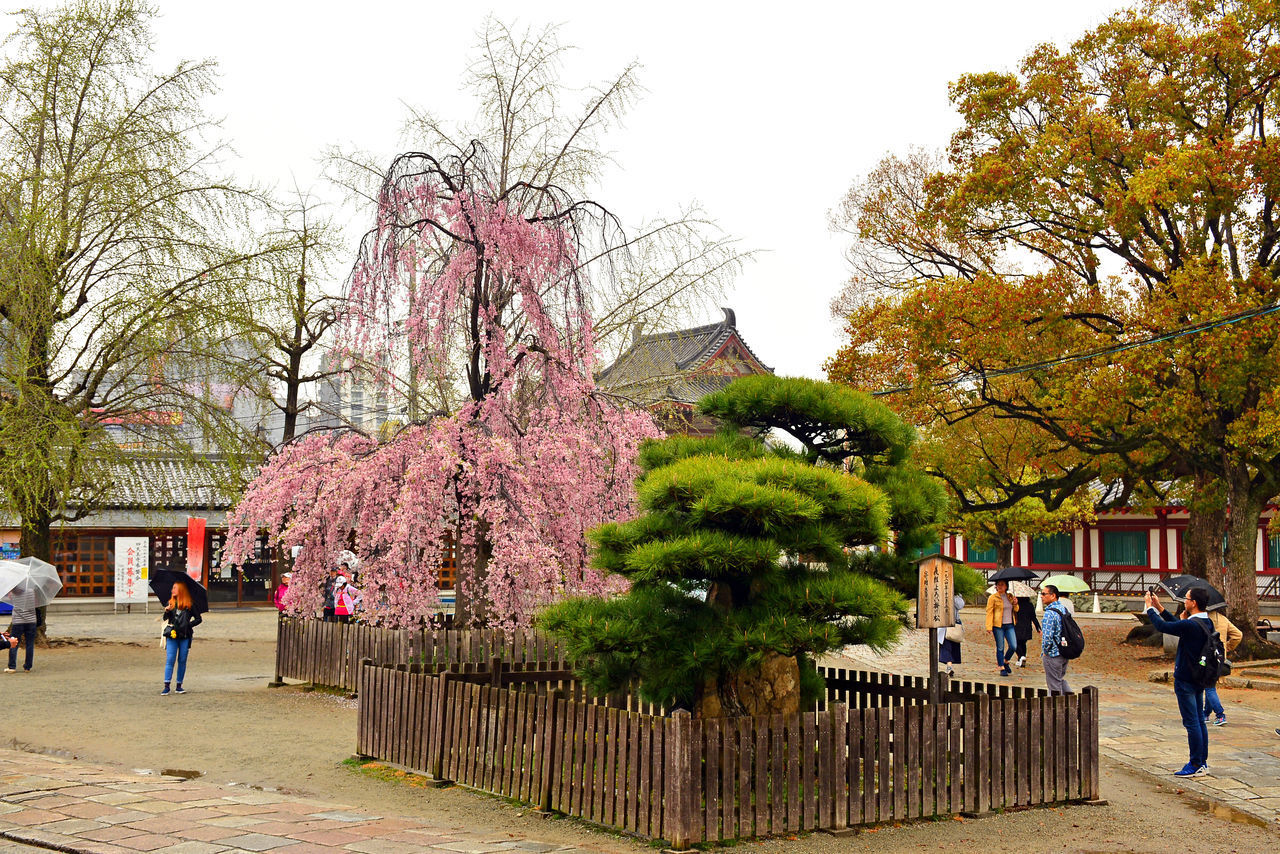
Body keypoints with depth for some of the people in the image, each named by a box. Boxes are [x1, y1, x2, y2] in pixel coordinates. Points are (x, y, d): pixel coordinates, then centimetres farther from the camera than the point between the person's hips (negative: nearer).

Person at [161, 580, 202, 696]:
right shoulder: (171, 603, 11)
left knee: (182, 661, 3)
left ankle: (179, 686, 12)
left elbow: (198, 619, 8)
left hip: (185, 636, -1)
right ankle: (166, 686, -10)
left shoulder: (189, 604, 4)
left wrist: (189, 625, -6)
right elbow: (165, 619, 7)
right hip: (172, 635, 1)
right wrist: (166, 612, -13)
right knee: (169, 660, -7)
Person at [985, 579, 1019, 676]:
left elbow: (1015, 611, 22)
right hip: (998, 626, -4)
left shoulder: (1010, 597, 12)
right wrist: (989, 628, -13)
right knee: (1000, 648, 1)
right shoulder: (993, 598, -2)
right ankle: (1002, 668, 11)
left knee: (1013, 646, -2)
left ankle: (1005, 661, 23)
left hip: (1009, 625, 4)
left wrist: (1015, 604, -2)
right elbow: (989, 612, -6)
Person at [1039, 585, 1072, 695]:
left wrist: (1044, 652, -10)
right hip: (1064, 652, 8)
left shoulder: (1049, 613, -21)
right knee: (1061, 679, 22)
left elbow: (1047, 636, -25)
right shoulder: (1064, 608, 6)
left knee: (1054, 684, 3)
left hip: (1052, 654, -8)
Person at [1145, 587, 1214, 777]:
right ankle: (1202, 762, 20)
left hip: (1186, 680, -9)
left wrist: (1150, 607, -1)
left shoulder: (1191, 625, -23)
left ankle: (1196, 765, -1)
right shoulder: (1206, 623, 6)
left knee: (1192, 722, -4)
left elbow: (1162, 626, -16)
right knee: (1199, 721, 14)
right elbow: (1177, 624, 19)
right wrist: (1159, 608, 22)